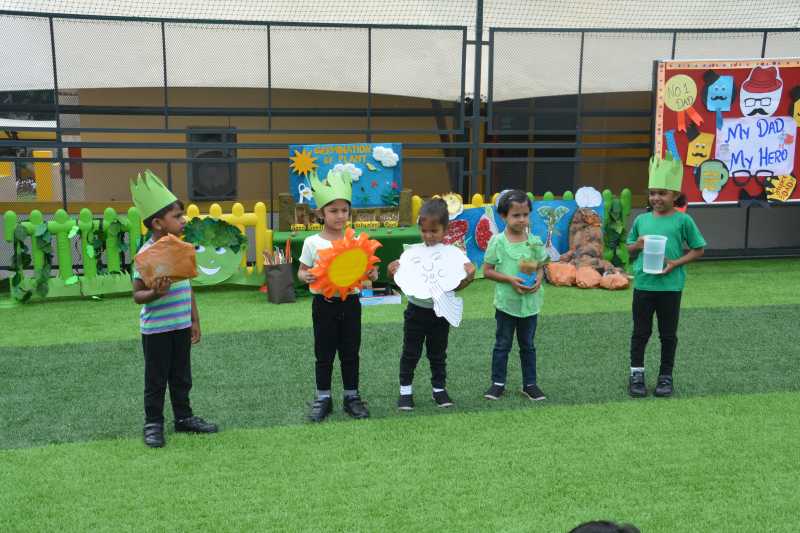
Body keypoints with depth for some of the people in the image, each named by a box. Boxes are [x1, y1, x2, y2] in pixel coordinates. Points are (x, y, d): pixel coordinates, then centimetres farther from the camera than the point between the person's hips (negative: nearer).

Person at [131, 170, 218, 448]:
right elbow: (137, 294, -14)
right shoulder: (146, 254, -17)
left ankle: (184, 417, 31)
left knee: (181, 376, 17)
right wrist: (155, 293, -35)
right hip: (156, 328, -6)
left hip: (181, 325, 6)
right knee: (156, 379, 7)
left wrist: (195, 321, 14)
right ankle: (153, 423, 21)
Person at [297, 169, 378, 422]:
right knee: (324, 354, 8)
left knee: (350, 353, 11)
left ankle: (351, 396, 24)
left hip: (350, 302, 1)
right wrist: (305, 276, -19)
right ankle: (323, 398, 21)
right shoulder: (312, 242, -5)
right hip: (324, 303, -1)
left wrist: (372, 274, -17)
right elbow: (302, 270, 3)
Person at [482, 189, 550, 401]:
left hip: (530, 302, 3)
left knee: (528, 345, 15)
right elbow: (487, 271, -7)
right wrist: (510, 279, -19)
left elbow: (540, 266, 9)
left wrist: (538, 279, -13)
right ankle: (498, 383, 22)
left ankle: (530, 384, 26)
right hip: (506, 302, -3)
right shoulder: (497, 241, -10)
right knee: (502, 344, 10)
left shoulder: (535, 241, -1)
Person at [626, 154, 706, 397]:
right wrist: (638, 245, -9)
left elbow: (698, 249, 0)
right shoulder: (642, 219, 3)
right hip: (643, 284, 2)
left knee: (668, 334, 11)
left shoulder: (683, 220, -5)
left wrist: (676, 263, -14)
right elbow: (629, 247, 14)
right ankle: (637, 374, 22)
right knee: (641, 332, 10)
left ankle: (666, 376, 25)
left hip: (670, 286, -2)